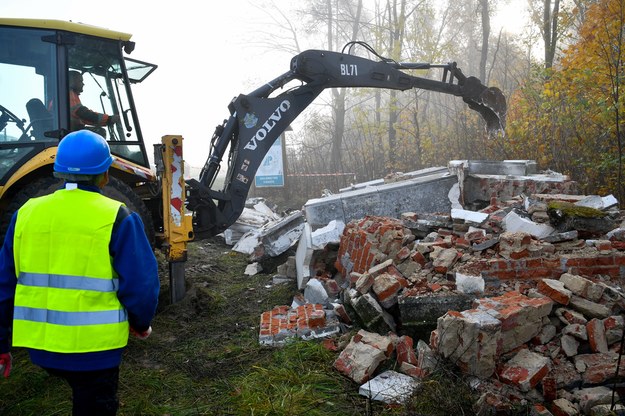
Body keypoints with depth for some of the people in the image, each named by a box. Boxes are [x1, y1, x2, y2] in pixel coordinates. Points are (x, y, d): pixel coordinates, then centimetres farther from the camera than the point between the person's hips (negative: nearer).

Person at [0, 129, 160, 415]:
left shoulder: (27, 213, 1)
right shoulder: (117, 218, -12)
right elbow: (140, 284, -13)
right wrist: (142, 323, 7)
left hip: (39, 343, 4)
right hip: (93, 344, -4)